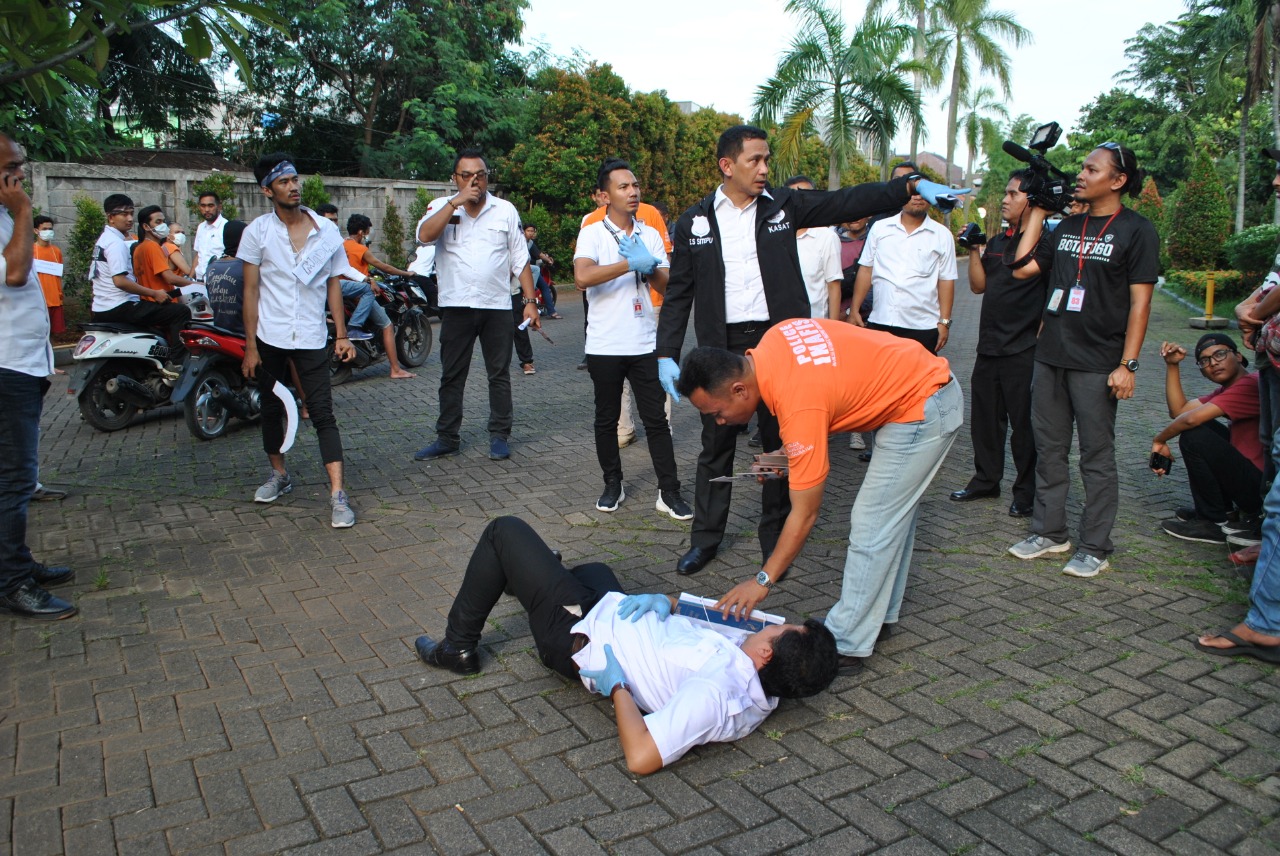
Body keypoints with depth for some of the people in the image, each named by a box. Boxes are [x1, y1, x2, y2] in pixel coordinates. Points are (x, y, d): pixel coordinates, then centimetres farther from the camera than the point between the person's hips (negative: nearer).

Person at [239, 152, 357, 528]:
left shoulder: (327, 230, 1)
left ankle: (337, 494, -8)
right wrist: (250, 345, -4)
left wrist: (341, 335, 2)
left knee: (323, 414, -6)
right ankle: (279, 475, 35)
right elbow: (250, 290, -1)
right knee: (271, 409, 14)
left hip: (312, 338, -1)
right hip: (269, 338, 1)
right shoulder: (258, 231, -2)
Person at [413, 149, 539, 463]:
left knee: (499, 375, 6)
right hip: (456, 306, 0)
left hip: (497, 306, 0)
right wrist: (456, 201, -17)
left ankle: (499, 436, 18)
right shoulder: (442, 207, 4)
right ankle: (447, 438, 17)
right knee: (452, 376, 7)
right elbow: (425, 235, -17)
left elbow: (520, 260, 7)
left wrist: (530, 300, 0)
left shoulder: (505, 210, 6)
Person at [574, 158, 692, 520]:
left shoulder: (651, 234, 10)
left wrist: (649, 265, -13)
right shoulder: (592, 233, -3)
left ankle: (669, 492, 7)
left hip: (645, 343, 3)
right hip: (604, 345, -2)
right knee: (606, 419, 10)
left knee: (656, 419, 2)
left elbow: (667, 286, 6)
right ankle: (613, 484, 26)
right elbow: (582, 277, -22)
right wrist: (632, 263, -19)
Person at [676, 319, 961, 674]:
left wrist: (763, 580, -16)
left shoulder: (799, 405, -31)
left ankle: (846, 647, 3)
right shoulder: (772, 339, -8)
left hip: (922, 411, -10)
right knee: (895, 516, 19)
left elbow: (805, 514, -23)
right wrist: (793, 454, 4)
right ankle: (879, 615, 33)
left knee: (872, 527, -6)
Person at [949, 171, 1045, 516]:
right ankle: (986, 480, 28)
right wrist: (974, 249, 4)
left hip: (1023, 349, -7)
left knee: (1024, 423, 0)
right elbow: (979, 285, 13)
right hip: (989, 346, 7)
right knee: (985, 417, 14)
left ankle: (1027, 493, 11)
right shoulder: (996, 241, 15)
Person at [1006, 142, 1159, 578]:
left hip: (1097, 363, -6)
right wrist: (1037, 213, 9)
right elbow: (1022, 268, 7)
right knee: (1049, 450, 11)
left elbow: (1140, 301, -8)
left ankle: (1095, 548, 11)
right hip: (1050, 357, 6)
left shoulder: (1136, 230, -3)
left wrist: (1127, 364, -14)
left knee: (1097, 457, 2)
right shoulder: (1068, 226, 14)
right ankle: (1049, 532, 23)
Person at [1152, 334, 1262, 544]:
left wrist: (1159, 441, -10)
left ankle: (1214, 523, -3)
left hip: (1264, 489, -10)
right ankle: (1222, 509, 16)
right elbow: (1179, 411, 5)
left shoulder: (1251, 385, -19)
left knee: (1194, 437, -18)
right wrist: (1172, 365, 0)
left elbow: (1191, 419, -27)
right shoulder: (1228, 389, 12)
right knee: (1203, 427, 14)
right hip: (1255, 480, 10)